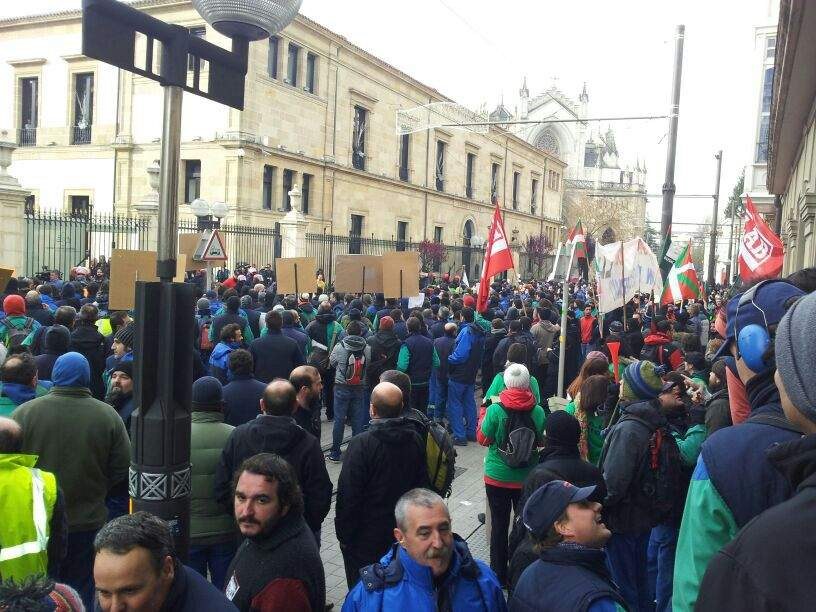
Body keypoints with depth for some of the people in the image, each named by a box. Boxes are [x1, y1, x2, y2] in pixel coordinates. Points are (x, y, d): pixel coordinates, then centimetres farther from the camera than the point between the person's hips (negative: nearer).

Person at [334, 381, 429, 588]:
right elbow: (422, 484, 6)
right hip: (404, 532, 5)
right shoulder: (416, 440, -4)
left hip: (366, 537, -5)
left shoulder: (361, 444, -22)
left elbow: (348, 495, -19)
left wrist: (343, 533, -6)